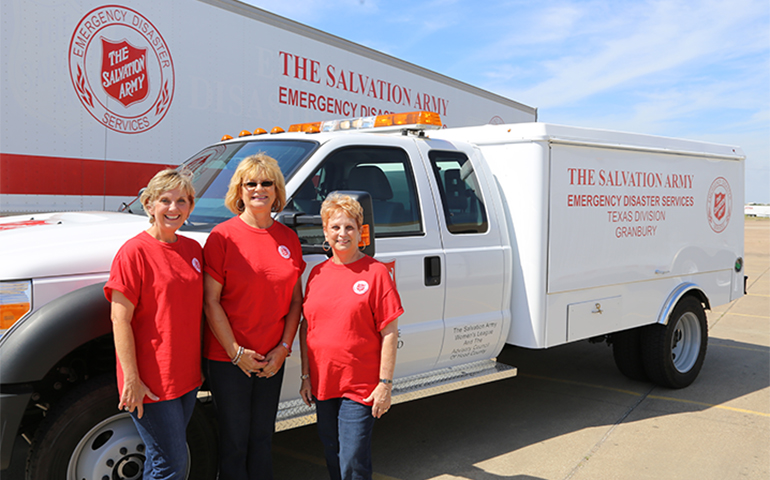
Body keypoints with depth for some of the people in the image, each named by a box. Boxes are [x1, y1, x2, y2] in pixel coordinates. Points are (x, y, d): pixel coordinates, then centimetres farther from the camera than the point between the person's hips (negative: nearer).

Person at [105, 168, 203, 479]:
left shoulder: (193, 249, 8)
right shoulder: (134, 251, -12)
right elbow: (120, 319, -14)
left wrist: (201, 363, 13)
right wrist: (132, 379, -17)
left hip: (188, 378, 6)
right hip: (151, 381, -6)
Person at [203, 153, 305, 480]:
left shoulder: (289, 238, 5)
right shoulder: (223, 236, -8)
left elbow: (296, 300, 8)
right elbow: (210, 302, -10)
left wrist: (283, 348, -2)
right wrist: (236, 352, -12)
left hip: (272, 359, 4)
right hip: (229, 358, -4)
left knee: (262, 439, 15)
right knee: (235, 441, 7)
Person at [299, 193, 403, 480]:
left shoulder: (375, 272, -8)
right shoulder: (317, 273, 7)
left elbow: (389, 333, -9)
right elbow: (306, 327, 11)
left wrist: (385, 384, -11)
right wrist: (306, 376, 9)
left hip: (360, 388, -5)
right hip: (322, 384, 5)